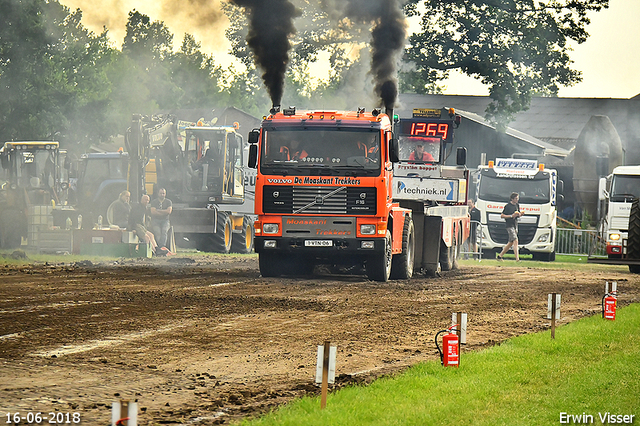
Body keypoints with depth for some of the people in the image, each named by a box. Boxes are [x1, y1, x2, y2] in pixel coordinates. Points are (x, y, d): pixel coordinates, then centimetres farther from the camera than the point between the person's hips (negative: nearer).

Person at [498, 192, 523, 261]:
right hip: (509, 225, -9)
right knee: (515, 241, -18)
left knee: (511, 243, 12)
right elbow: (502, 215, -10)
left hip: (515, 225, 9)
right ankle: (517, 259, -23)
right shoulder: (508, 206, -10)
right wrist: (511, 216, -20)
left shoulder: (517, 205, 13)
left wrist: (520, 214, 1)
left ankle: (500, 255, 24)